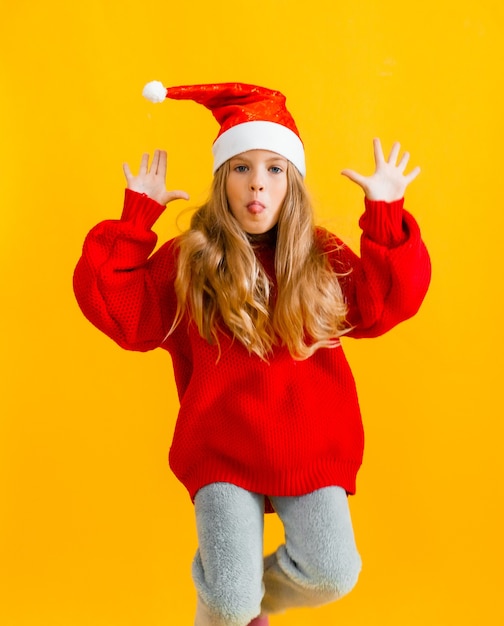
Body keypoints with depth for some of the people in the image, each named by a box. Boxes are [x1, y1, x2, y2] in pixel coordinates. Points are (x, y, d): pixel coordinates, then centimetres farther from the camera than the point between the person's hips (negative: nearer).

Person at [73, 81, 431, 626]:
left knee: (332, 576, -16)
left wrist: (385, 214, -11)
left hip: (312, 450, 2)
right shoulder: (188, 259, 0)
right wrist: (137, 215, -7)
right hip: (222, 452, -1)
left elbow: (384, 305, -6)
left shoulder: (323, 256, 4)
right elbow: (115, 308, -5)